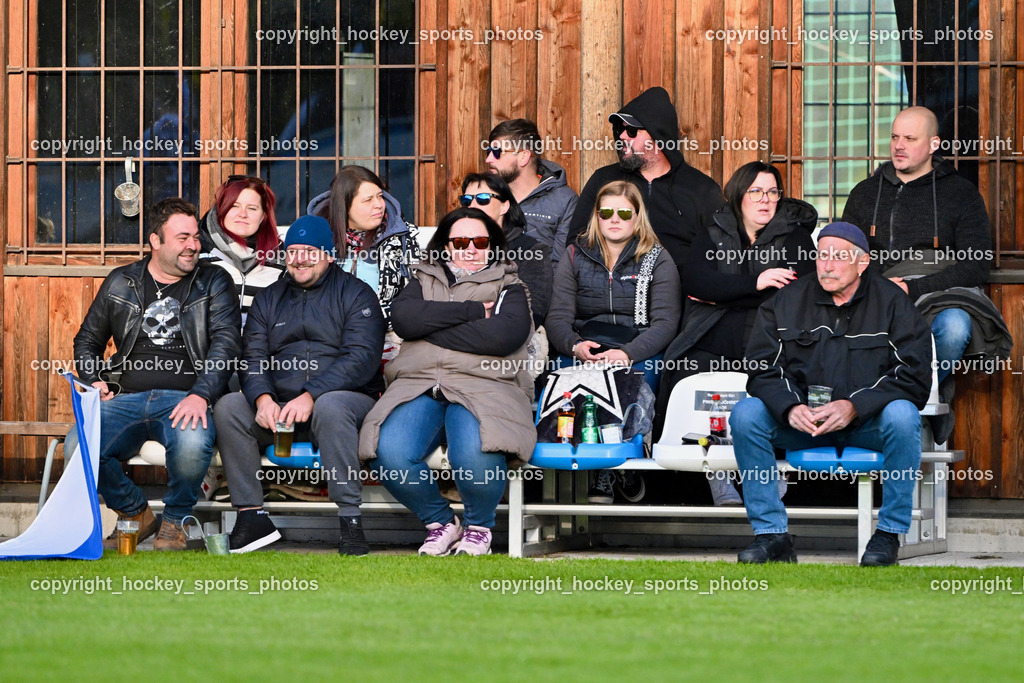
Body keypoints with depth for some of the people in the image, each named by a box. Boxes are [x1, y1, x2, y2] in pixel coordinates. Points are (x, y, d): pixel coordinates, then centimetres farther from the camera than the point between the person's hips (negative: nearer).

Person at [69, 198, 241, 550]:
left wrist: (201, 395, -17)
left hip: (184, 400, -2)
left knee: (192, 445, -39)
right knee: (76, 449, -28)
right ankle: (135, 514, 2)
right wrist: (94, 381, 6)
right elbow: (87, 340, 27)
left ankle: (175, 519, -5)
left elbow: (226, 341, -1)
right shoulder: (121, 283, 17)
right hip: (125, 399, 2)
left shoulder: (214, 282, 11)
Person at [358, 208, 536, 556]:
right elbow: (403, 317, 1)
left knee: (475, 452, -37)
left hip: (483, 386, -2)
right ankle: (440, 522, -2)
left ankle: (479, 526, -5)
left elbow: (505, 335, -6)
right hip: (419, 384, 2)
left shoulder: (509, 288, 18)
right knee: (389, 453, -30)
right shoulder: (424, 282, 25)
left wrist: (431, 328, -2)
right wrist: (472, 310, -2)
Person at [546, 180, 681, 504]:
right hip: (582, 349, 2)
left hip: (639, 351, -2)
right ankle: (603, 467, -21)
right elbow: (557, 317, 6)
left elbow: (665, 322, -3)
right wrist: (575, 345, -18)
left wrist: (628, 354, -22)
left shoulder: (657, 260, 8)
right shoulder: (576, 256, 15)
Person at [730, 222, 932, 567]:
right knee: (746, 413, -23)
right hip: (801, 420, 2)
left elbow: (914, 375, -11)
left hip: (868, 422, -2)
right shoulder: (786, 302, 5)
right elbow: (762, 369, -1)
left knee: (902, 415, -34)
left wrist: (854, 406, -25)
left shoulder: (891, 302, -2)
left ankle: (889, 533, -20)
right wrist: (790, 407, -24)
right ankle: (771, 534, -19)